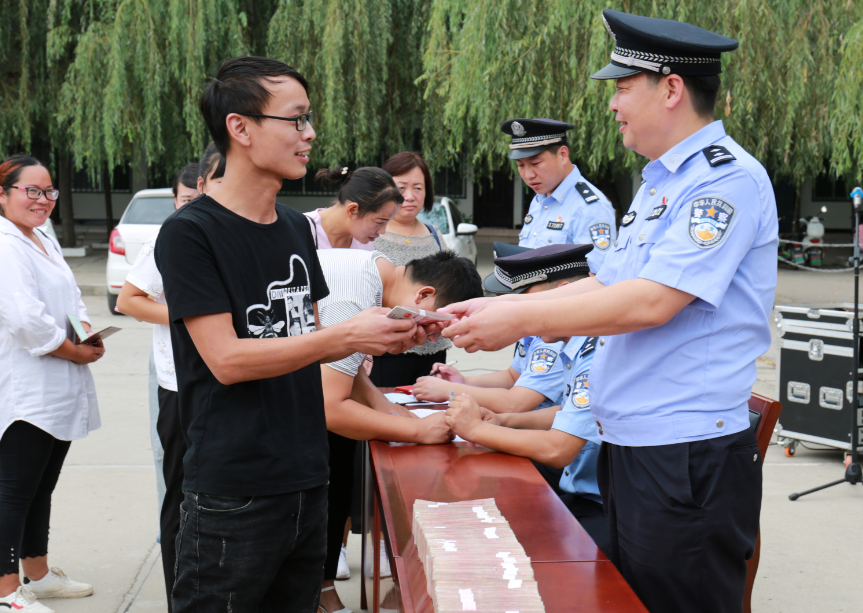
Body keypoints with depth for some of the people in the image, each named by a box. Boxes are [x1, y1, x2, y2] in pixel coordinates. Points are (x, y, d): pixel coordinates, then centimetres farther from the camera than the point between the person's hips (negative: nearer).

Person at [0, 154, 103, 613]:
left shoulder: (46, 242, 17)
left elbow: (71, 299, 22)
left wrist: (87, 333, 1)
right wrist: (75, 352, -14)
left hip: (56, 393, 10)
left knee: (42, 487, 17)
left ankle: (38, 574, 28)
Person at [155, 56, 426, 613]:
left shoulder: (297, 228, 12)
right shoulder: (190, 233, -11)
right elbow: (226, 359, -18)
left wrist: (383, 337, 0)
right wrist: (346, 336, -21)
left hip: (307, 481, 7)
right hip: (233, 498, -7)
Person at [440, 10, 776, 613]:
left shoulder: (728, 178, -15)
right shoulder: (659, 181, 16)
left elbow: (652, 301, -23)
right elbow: (606, 284, 20)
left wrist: (519, 320, -18)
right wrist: (498, 308, 10)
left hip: (688, 459, -9)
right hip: (629, 445, 10)